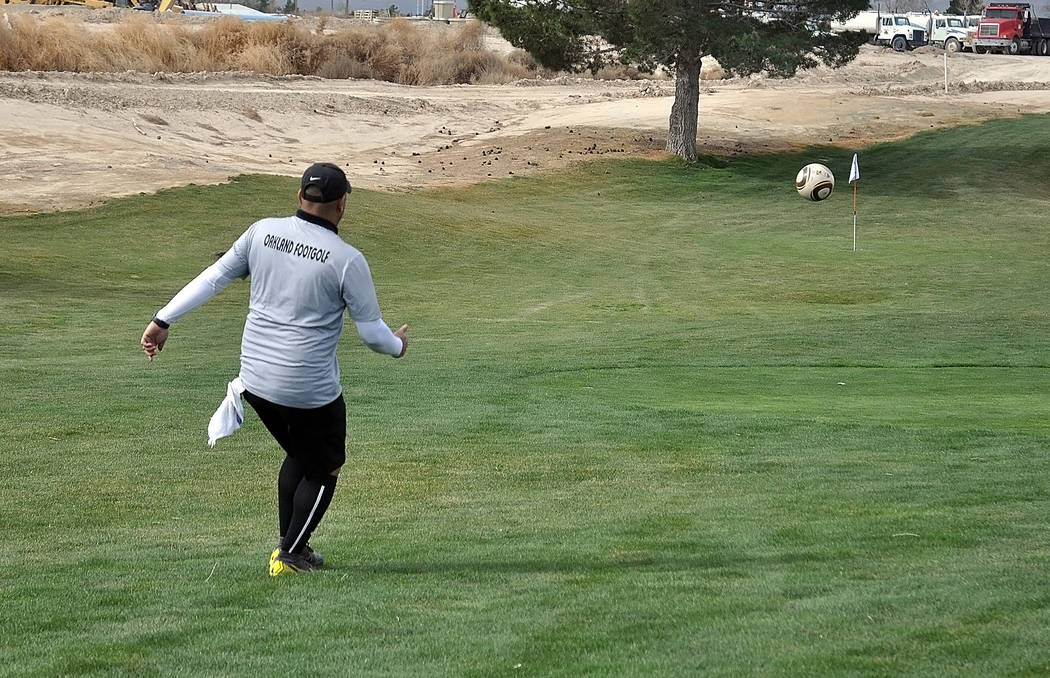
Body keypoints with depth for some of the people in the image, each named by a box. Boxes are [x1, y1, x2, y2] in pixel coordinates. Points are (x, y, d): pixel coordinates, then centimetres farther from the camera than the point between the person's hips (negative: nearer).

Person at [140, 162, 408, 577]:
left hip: (255, 380, 5)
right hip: (311, 388, -5)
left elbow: (214, 277, 3)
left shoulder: (262, 232, -2)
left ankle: (288, 546, 30)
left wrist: (164, 320, 10)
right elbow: (372, 332, -8)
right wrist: (398, 346, 14)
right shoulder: (347, 260, -14)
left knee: (299, 455, 28)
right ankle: (291, 556, 15)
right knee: (324, 467, 18)